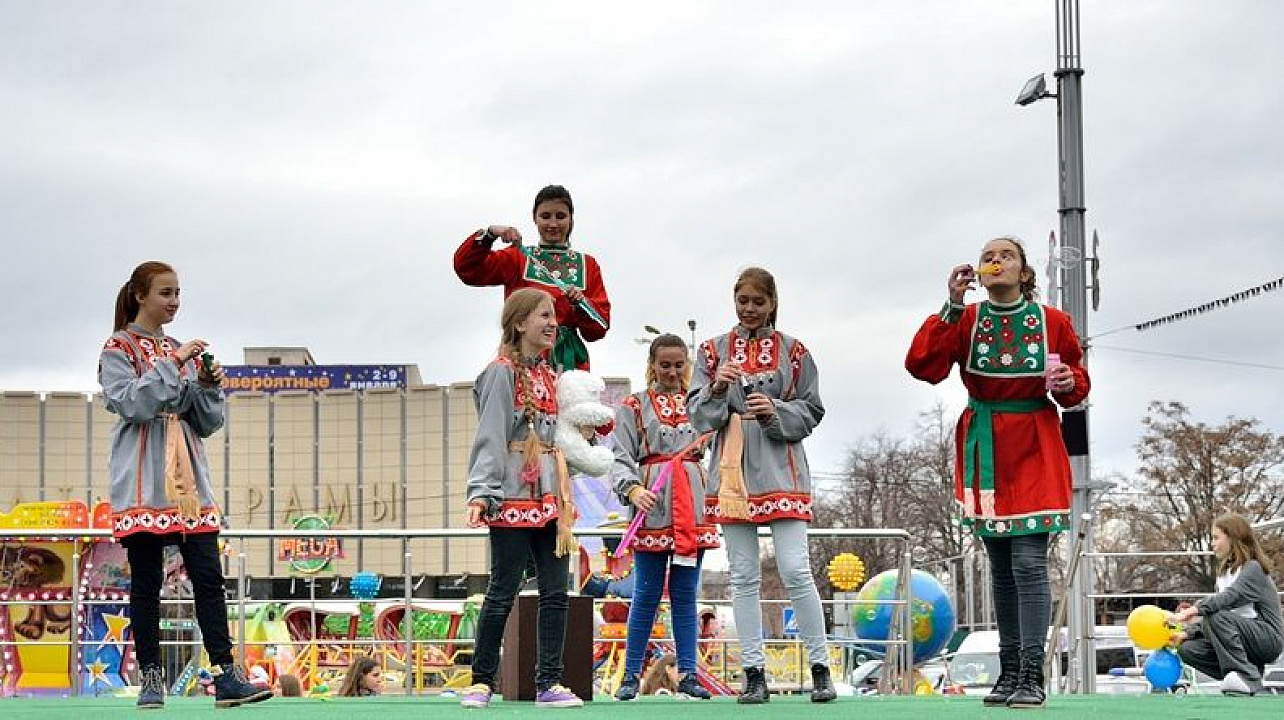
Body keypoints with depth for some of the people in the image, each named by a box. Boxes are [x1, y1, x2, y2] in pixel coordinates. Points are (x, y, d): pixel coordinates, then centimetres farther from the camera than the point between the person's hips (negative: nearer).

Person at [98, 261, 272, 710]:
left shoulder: (184, 352, 18)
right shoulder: (119, 348, 2)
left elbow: (207, 422, 17)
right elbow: (130, 403, -15)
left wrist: (210, 385, -2)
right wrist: (171, 365, -18)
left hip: (188, 478, 5)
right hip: (143, 483, -5)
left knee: (208, 575, -4)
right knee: (146, 580, -2)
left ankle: (225, 676, -7)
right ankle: (150, 678, 4)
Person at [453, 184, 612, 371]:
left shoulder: (587, 264, 16)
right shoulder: (518, 257, 14)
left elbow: (600, 327, 9)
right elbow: (467, 269, 1)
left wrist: (581, 304, -11)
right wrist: (489, 234, -12)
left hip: (568, 361, 1)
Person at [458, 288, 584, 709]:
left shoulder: (547, 376, 18)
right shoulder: (502, 372, -6)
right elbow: (490, 437, -14)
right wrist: (480, 493, -23)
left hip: (549, 499, 8)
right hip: (514, 500, -8)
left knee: (556, 592, 3)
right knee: (503, 592, -3)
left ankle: (549, 684, 7)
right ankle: (481, 682, 7)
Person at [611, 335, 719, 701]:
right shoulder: (633, 406, 6)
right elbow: (622, 458, -2)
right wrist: (632, 490, -18)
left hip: (692, 506, 3)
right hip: (653, 506, -3)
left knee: (685, 594, 5)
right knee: (647, 594, -2)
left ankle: (687, 675, 7)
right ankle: (631, 675, 5)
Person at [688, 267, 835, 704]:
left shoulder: (792, 351, 5)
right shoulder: (713, 351, 9)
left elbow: (812, 412, 4)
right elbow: (698, 416, 4)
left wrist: (776, 411, -14)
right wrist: (717, 388, -15)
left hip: (782, 473, -2)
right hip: (733, 475, 2)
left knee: (795, 571, -8)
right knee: (744, 577, 3)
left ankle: (820, 669, 1)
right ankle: (754, 674, 6)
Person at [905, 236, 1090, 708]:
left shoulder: (1053, 322, -1)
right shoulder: (966, 321, 1)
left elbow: (1078, 387, 9)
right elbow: (922, 365, -14)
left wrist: (1067, 382, -15)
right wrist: (952, 307, -17)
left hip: (1033, 452, -2)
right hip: (985, 453, 2)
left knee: (1029, 561, -12)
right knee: (1001, 567, 9)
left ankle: (1032, 677, -11)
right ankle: (1008, 673, 16)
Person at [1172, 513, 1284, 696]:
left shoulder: (1253, 568, -9)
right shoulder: (1226, 572, 18)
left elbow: (1231, 597, -27)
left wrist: (1194, 610, -38)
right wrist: (1187, 633, -3)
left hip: (1268, 638, -8)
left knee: (1218, 618, -32)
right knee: (1187, 649, -8)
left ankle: (1247, 677, -29)